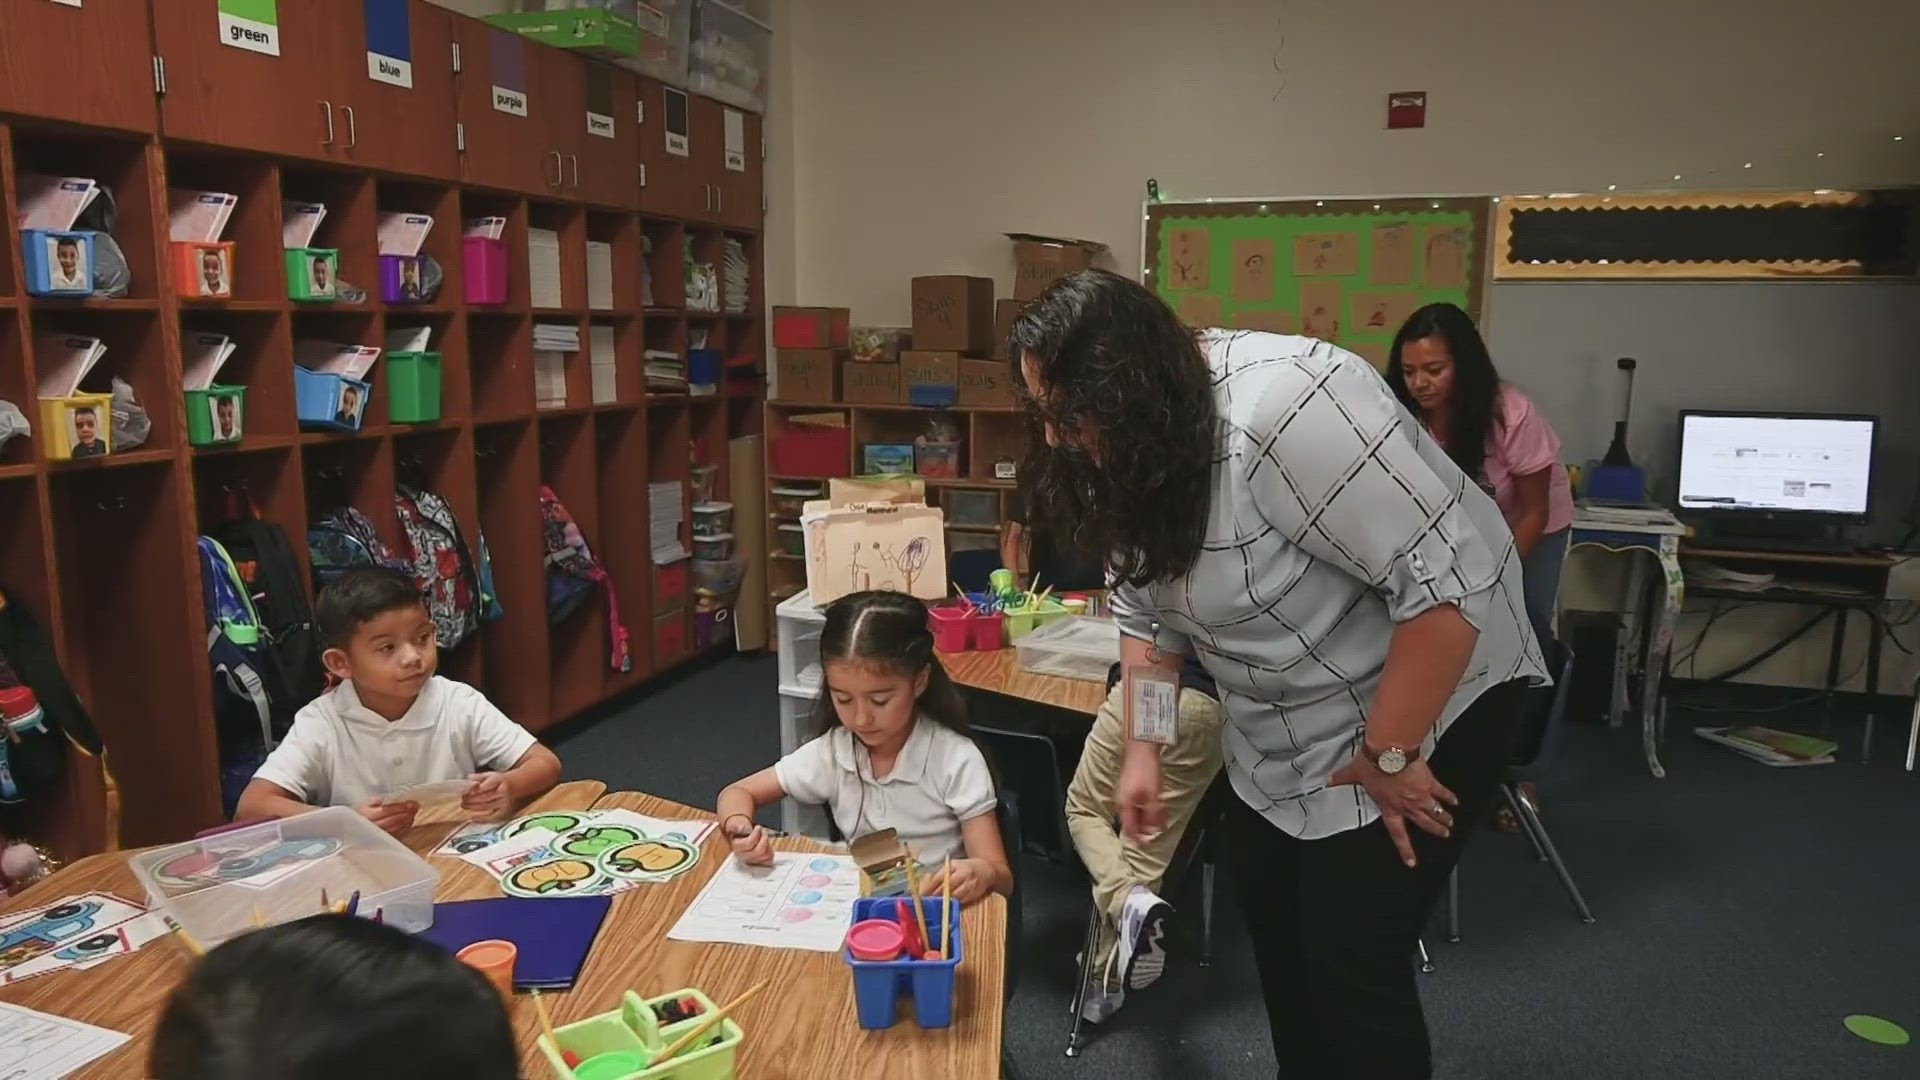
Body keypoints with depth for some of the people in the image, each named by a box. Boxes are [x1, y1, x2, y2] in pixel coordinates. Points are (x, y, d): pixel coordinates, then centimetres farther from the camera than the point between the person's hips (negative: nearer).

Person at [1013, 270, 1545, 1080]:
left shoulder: (1286, 409, -33)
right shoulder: (1140, 443, -5)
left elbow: (1450, 582, -33)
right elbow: (1145, 603, 5)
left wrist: (1388, 757, -24)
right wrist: (1144, 746, 0)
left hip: (1424, 704, -8)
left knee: (1351, 962, -2)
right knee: (1275, 935, 17)